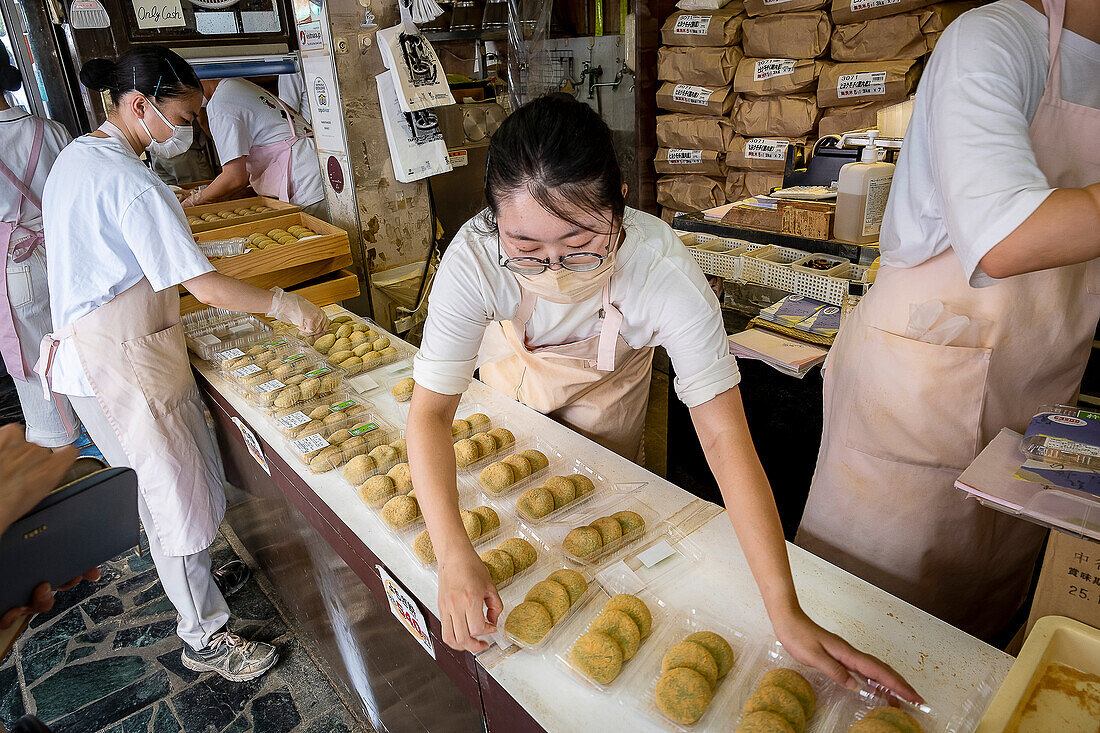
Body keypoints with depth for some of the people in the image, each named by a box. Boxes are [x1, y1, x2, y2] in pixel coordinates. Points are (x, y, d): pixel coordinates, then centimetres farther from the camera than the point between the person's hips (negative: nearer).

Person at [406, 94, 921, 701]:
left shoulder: (664, 270, -42)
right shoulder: (474, 258, -41)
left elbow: (723, 434, -41)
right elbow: (430, 411, -37)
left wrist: (786, 612, -44)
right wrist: (454, 554, -50)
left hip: (605, 386, -1)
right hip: (511, 376, 1)